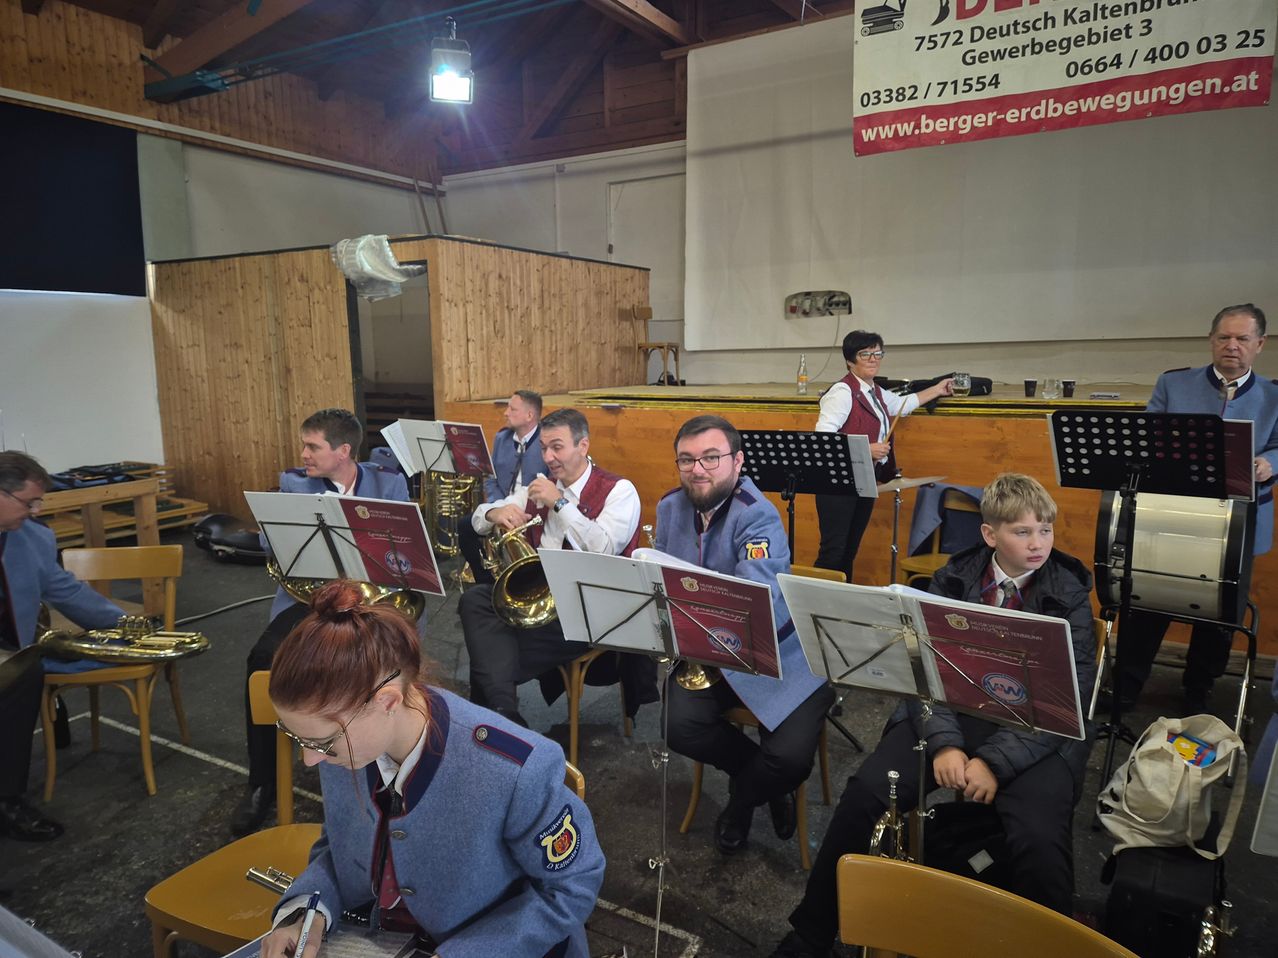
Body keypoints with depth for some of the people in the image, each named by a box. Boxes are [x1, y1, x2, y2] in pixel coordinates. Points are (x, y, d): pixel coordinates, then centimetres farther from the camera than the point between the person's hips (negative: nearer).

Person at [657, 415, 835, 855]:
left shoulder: (758, 516, -19)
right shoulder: (670, 507, 3)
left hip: (778, 655, -5)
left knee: (791, 757, -21)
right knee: (677, 724, -20)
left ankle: (742, 800, 19)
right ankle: (762, 779, 12)